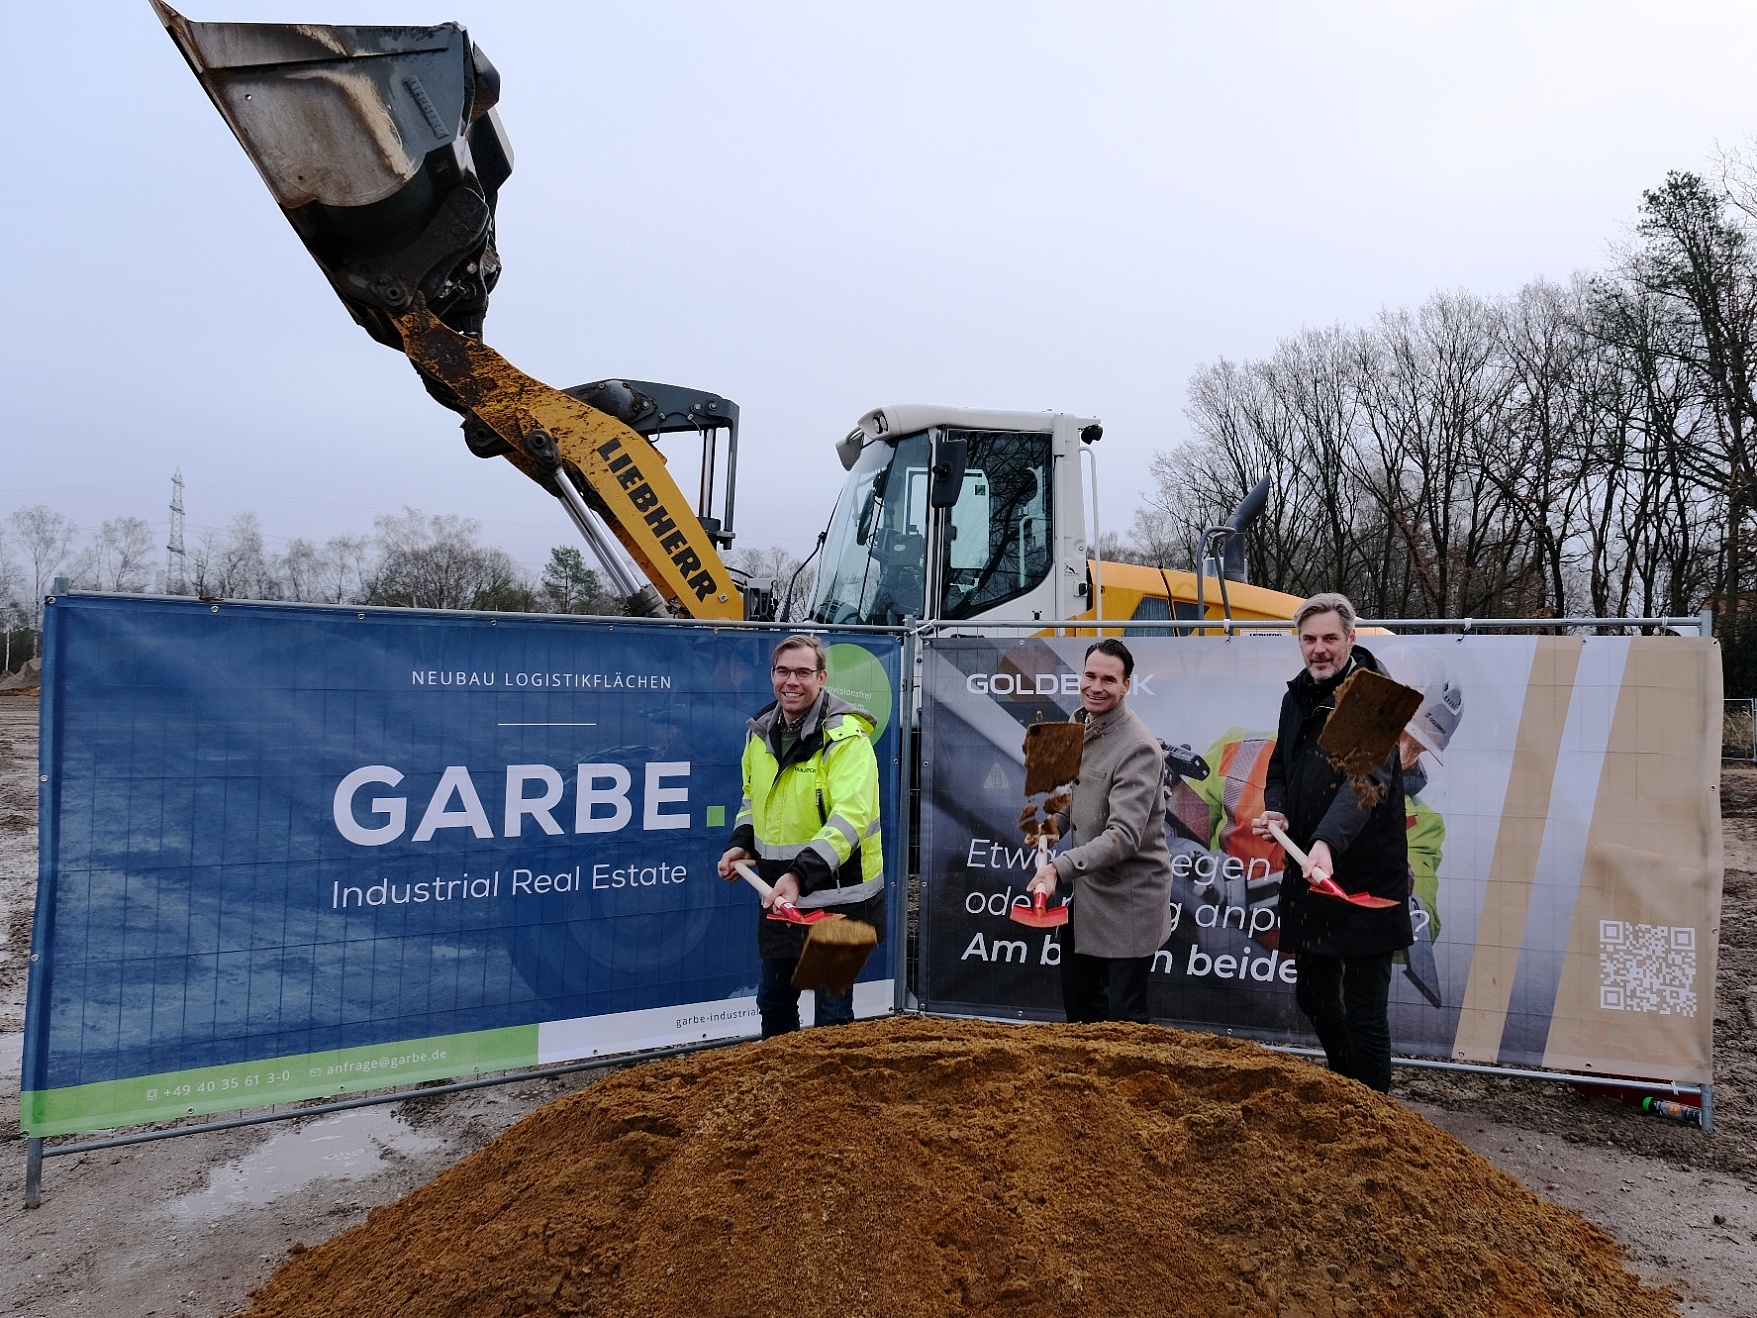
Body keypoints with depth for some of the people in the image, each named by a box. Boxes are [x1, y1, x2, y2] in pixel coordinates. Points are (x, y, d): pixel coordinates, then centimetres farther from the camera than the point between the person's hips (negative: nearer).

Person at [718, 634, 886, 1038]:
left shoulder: (846, 737, -18)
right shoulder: (761, 732, 4)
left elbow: (850, 815, -28)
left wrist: (802, 873, -37)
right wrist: (741, 843, 3)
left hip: (837, 899, -7)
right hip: (779, 896, 7)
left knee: (833, 1011, 6)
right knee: (773, 1000, 22)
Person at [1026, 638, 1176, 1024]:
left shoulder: (1139, 748, -22)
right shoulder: (1079, 724, 5)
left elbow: (1123, 836, -29)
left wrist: (1059, 867, -38)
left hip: (1128, 901, -8)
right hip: (1085, 893, 8)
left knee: (1124, 1016, 2)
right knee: (1078, 1004, 19)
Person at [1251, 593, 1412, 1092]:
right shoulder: (1297, 696, 9)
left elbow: (1368, 779, -31)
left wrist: (1328, 842, -46)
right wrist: (1277, 810, -2)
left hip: (1365, 880, -8)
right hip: (1309, 875, 8)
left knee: (1364, 1010, 1)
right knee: (1314, 995, 20)